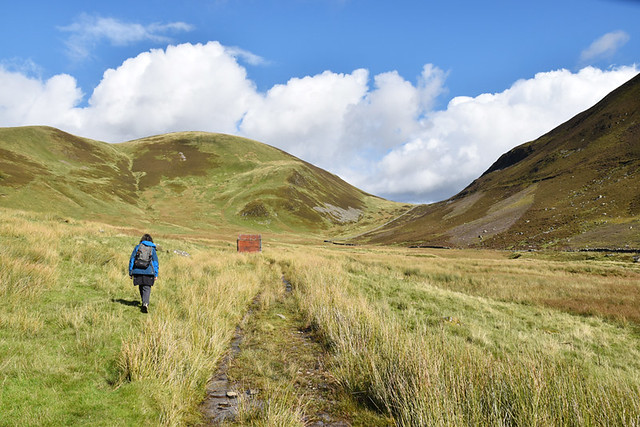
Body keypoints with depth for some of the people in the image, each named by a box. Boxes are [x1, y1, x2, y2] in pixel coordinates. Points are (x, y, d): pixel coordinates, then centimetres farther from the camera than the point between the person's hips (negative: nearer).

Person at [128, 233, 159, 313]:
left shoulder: (137, 247, 6)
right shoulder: (152, 249, 4)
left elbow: (132, 260, 6)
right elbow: (155, 262, 3)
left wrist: (130, 272, 11)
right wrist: (156, 274, 7)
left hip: (138, 271, 2)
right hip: (148, 272, -2)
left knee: (141, 288, 17)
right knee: (147, 288, -2)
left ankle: (144, 303, 27)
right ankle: (145, 303, -23)